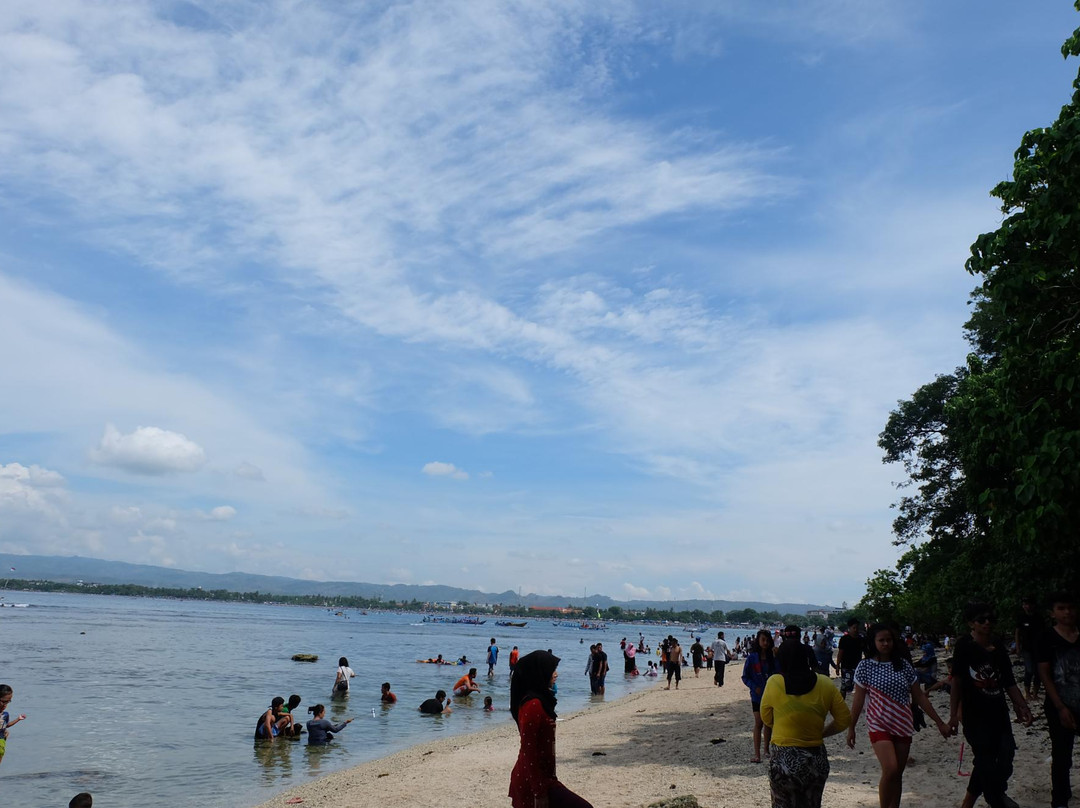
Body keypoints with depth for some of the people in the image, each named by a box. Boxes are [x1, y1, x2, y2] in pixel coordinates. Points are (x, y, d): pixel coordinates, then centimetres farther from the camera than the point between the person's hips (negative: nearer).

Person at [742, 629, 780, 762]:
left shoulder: (773, 657, 0)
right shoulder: (752, 658, -6)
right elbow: (745, 677, -3)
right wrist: (755, 687, -16)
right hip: (757, 695, -3)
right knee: (758, 723, -7)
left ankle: (766, 749, 29)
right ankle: (757, 754, -7)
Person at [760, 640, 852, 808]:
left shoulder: (774, 683, -10)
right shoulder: (825, 684, -5)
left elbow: (766, 719, 2)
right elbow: (844, 720, 3)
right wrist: (820, 733, 12)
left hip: (784, 761, -3)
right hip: (817, 760, 3)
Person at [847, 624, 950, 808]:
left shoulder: (904, 665, 3)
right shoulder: (865, 666, -5)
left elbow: (919, 697, 8)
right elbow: (858, 700, -1)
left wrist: (939, 722, 6)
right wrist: (851, 728, 0)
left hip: (903, 725, 4)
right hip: (879, 725, -4)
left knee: (898, 774, 8)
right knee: (890, 770, -17)